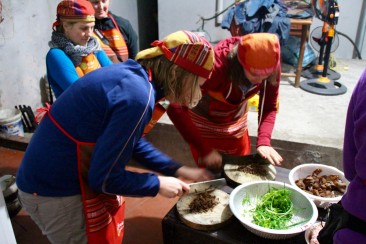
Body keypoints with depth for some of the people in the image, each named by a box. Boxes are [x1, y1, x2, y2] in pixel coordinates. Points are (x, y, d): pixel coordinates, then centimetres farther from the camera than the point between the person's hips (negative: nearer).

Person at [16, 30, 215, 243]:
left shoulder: (132, 75, 0)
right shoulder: (137, 96, -29)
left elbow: (133, 142, 13)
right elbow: (103, 177, -23)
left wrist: (178, 170, 10)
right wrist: (158, 185, -10)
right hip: (56, 193, -9)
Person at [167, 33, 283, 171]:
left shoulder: (271, 66, -23)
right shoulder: (217, 66, -37)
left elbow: (269, 107, -10)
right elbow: (176, 108, -37)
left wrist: (263, 141, -26)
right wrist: (204, 149, -36)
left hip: (237, 123, 4)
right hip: (205, 123, -4)